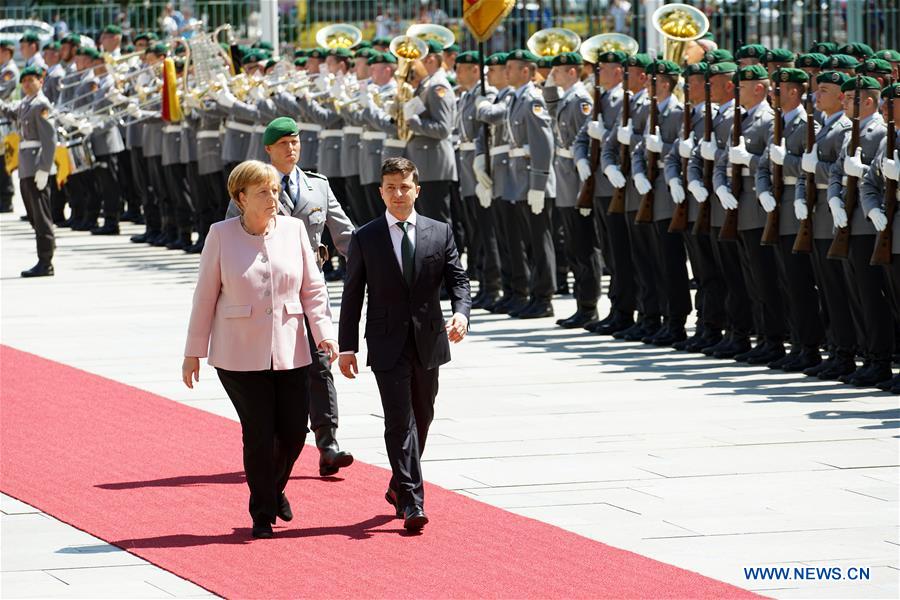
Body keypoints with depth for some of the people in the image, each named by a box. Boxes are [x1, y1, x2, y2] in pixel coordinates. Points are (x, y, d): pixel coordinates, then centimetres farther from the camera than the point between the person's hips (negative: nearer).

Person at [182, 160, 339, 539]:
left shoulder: (293, 230, 4)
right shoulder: (221, 235, -3)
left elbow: (313, 288, 7)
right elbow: (205, 295, 1)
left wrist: (323, 332, -7)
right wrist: (193, 352, 2)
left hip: (289, 351, 3)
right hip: (240, 354, -3)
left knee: (294, 430, 2)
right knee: (259, 433, -5)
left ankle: (274, 488, 32)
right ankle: (262, 514, 11)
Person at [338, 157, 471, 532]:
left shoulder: (440, 233, 5)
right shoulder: (365, 239, 1)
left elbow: (457, 279, 3)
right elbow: (352, 296, 2)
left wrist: (461, 313, -18)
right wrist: (347, 346, -2)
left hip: (429, 342, 3)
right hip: (388, 344, -3)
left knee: (422, 418, 13)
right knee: (400, 420, -11)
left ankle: (399, 486, 33)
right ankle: (411, 503, -15)